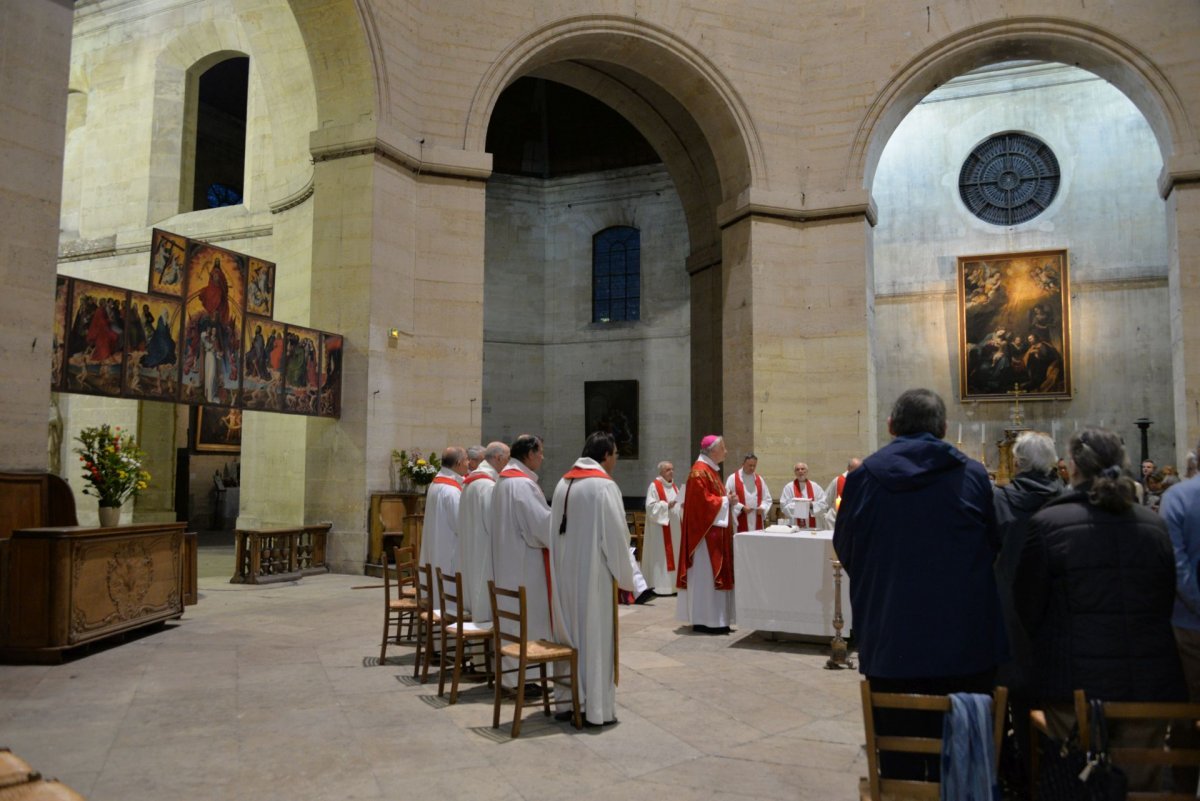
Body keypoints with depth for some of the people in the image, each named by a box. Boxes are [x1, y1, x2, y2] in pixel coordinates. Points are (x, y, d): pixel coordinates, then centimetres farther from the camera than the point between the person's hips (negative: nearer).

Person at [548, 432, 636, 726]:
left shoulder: (563, 483, 7)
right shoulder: (604, 486, -15)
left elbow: (555, 530, 11)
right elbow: (616, 536, -15)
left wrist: (562, 567, 16)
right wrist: (624, 577, -5)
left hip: (565, 574, 7)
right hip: (594, 574, -7)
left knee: (570, 633, 14)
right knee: (595, 636, 1)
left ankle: (568, 699, 23)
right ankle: (596, 709, 8)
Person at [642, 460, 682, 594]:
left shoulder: (674, 486, 15)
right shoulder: (654, 486, -9)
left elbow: (678, 505, 18)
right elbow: (651, 506, -15)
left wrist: (683, 506, -3)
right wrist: (666, 505, -24)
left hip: (673, 527, 8)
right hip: (660, 528, -8)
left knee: (673, 554, 9)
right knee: (660, 555, -7)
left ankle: (671, 584, 15)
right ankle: (659, 585, -4)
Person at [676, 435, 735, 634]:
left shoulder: (711, 470, 15)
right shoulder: (700, 472, -17)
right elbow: (702, 501, -23)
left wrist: (726, 500, 5)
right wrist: (724, 500, -10)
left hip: (715, 530, 11)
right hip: (705, 531, -11)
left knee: (713, 574, 12)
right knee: (705, 575, -5)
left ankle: (714, 620, 17)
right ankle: (704, 620, 2)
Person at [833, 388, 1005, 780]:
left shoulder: (863, 477, -4)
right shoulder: (972, 475, -4)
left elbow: (844, 550, 6)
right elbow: (996, 547, 8)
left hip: (889, 645, 0)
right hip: (963, 645, 0)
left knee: (898, 762, 11)